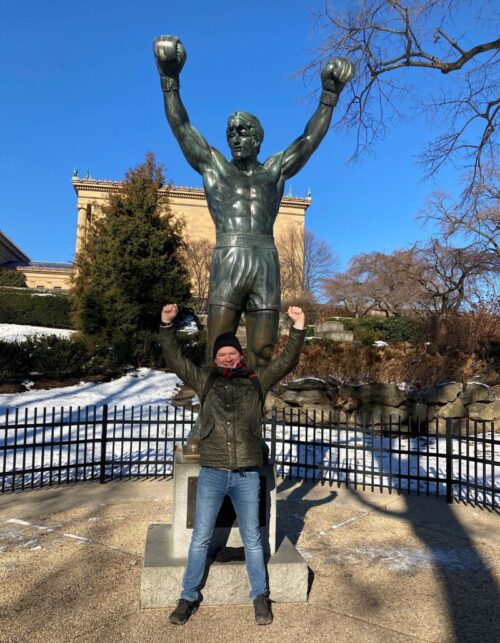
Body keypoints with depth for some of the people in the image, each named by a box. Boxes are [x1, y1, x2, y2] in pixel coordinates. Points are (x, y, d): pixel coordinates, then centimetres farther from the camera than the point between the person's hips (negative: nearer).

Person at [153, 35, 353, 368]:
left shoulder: (275, 169, 20)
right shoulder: (213, 165, 17)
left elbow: (311, 138, 15)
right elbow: (180, 126, 10)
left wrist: (330, 95, 7)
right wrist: (170, 80, 1)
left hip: (267, 266, 2)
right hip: (227, 264, -1)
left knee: (262, 355, -1)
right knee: (218, 355, -7)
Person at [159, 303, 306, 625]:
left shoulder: (257, 380, 5)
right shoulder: (205, 380, 6)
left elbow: (287, 361, 1)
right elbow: (175, 359, 2)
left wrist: (298, 328, -9)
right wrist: (167, 325, -8)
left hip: (247, 475, 0)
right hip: (212, 474, 1)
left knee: (252, 538, 12)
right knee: (201, 538, 9)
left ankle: (260, 596, 30)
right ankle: (189, 596, 27)